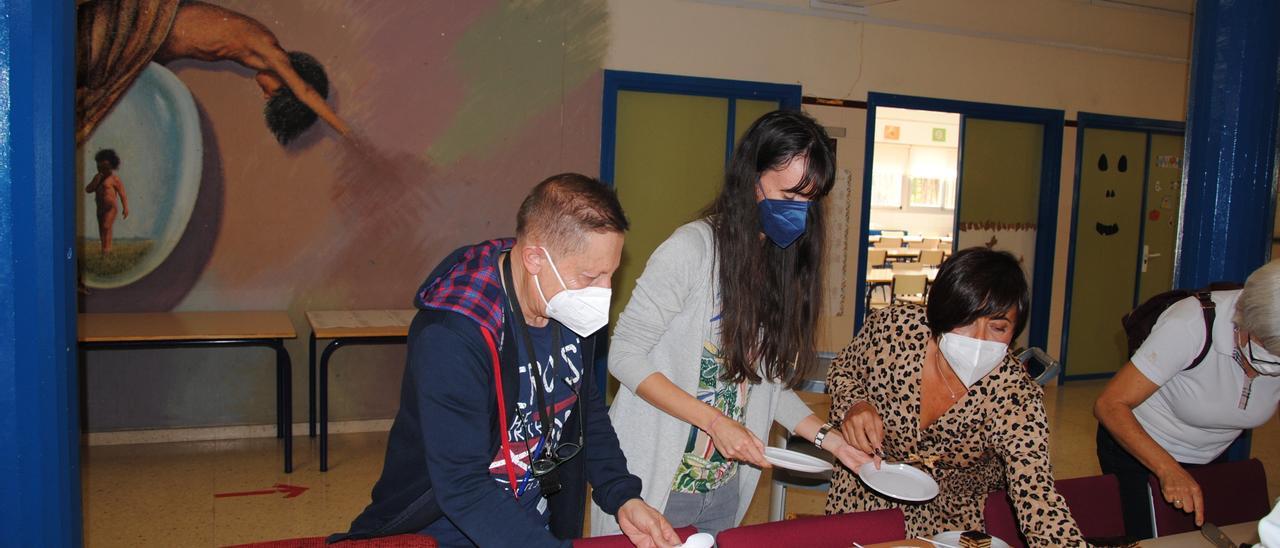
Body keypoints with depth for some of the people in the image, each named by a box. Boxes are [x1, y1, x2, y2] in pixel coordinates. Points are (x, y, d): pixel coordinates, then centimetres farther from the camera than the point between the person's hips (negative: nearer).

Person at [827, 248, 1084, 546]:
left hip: (955, 518, 3)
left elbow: (1038, 500, -34)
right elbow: (842, 372, -3)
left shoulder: (1016, 397, -28)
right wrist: (854, 404, -24)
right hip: (866, 495, -2)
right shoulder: (893, 327, -24)